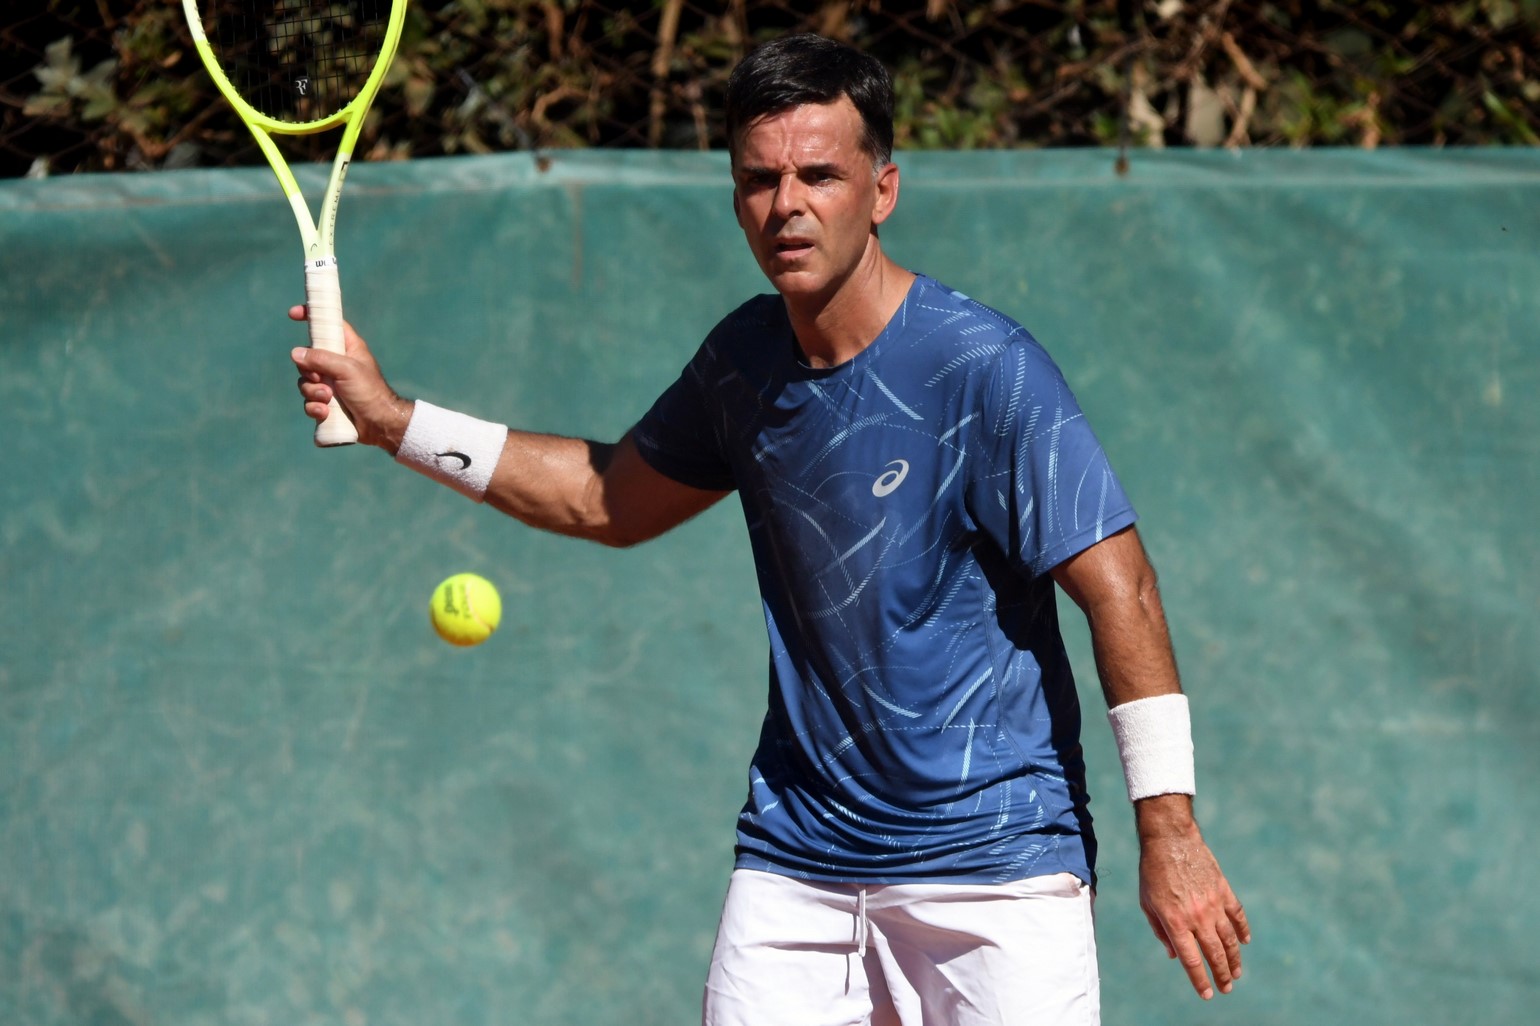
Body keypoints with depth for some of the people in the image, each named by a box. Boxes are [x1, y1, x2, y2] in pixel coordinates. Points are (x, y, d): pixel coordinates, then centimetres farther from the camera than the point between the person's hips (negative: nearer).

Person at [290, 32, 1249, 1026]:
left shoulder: (986, 368, -15)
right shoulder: (743, 360, 4)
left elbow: (1116, 586, -14)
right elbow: (616, 499, 22)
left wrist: (1168, 829, -18)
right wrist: (395, 420, 18)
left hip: (994, 866, -5)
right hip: (794, 859, 5)